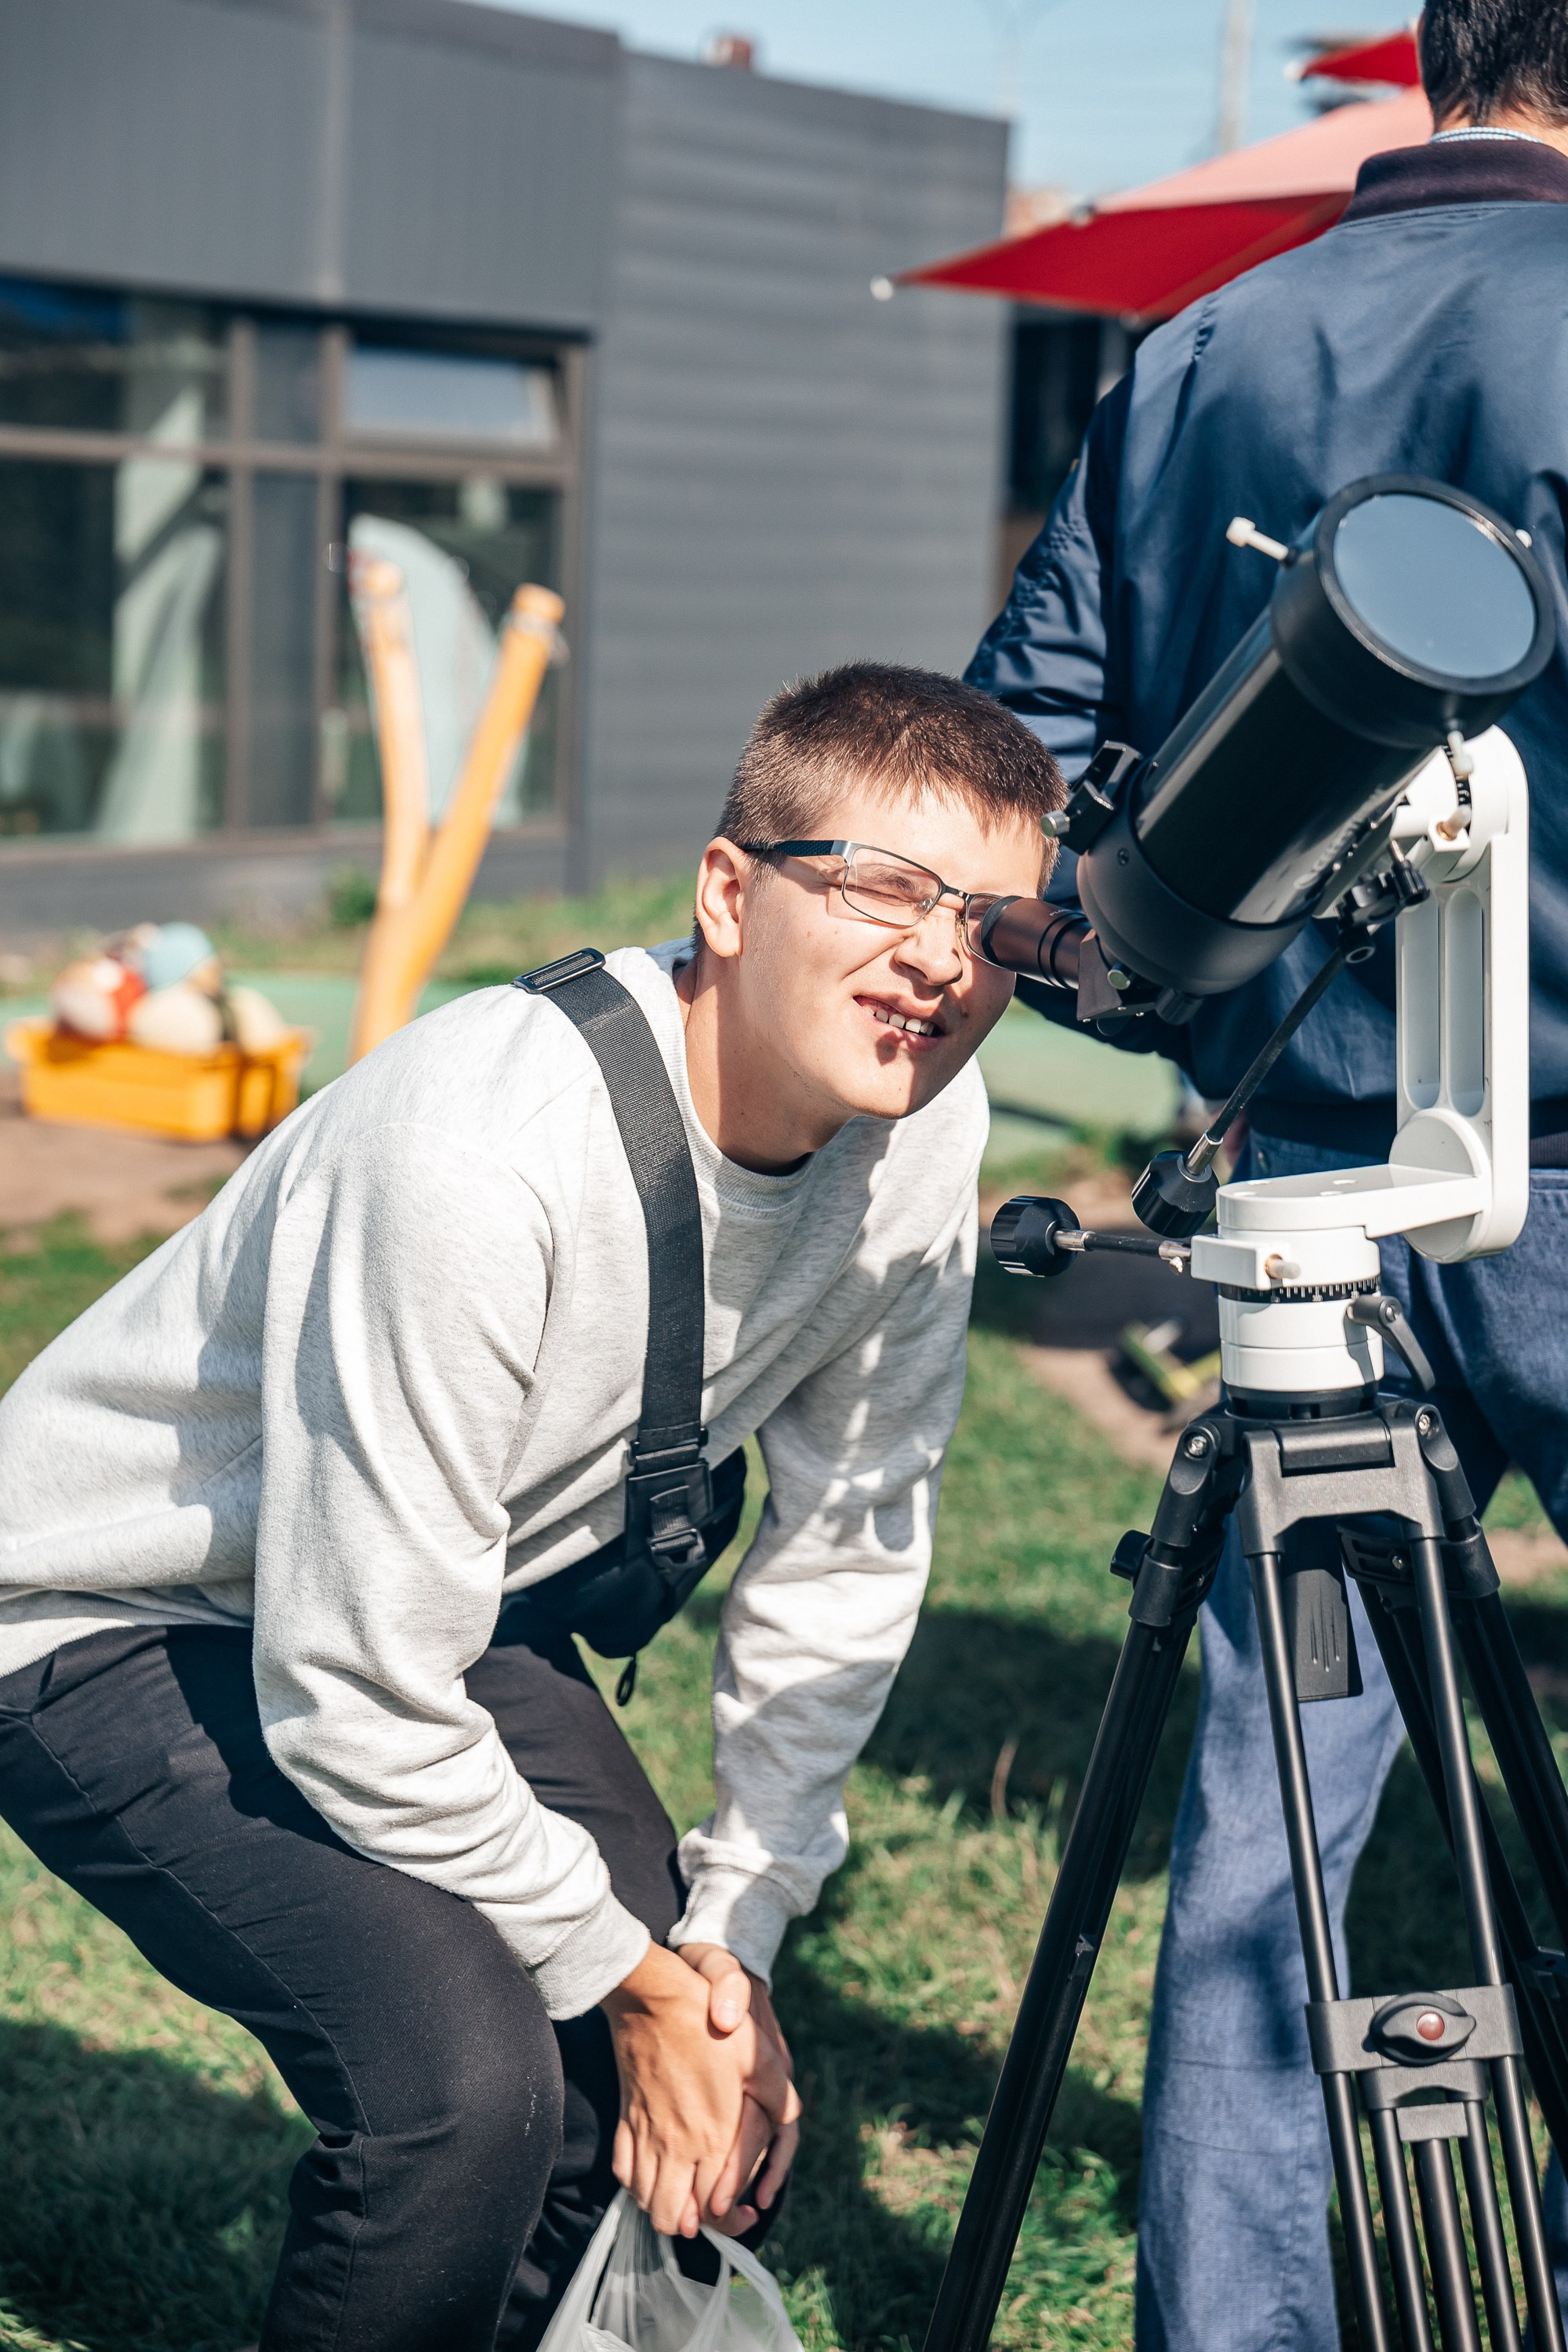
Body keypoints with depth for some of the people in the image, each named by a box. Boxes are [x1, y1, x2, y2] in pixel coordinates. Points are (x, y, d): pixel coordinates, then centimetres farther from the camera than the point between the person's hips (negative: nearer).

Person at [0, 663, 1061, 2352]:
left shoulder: (922, 1127, -14)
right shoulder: (482, 1153, -36)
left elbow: (845, 1545, -1)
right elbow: (354, 1701, -30)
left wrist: (729, 1926, -5)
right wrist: (629, 1978, -19)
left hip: (468, 1607, 7)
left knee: (711, 2115, -3)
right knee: (467, 2071, -27)